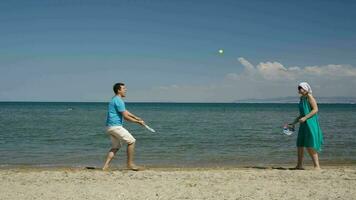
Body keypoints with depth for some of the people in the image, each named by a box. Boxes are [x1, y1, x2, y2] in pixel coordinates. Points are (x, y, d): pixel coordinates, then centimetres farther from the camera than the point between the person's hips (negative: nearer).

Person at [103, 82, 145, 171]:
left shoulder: (115, 100, 18)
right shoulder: (118, 101, -15)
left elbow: (126, 112, 26)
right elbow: (125, 116, -17)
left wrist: (137, 118, 24)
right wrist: (138, 122, -9)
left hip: (110, 127, 10)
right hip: (115, 126, -10)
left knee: (115, 147, 15)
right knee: (131, 141, -2)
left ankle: (106, 166, 9)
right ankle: (130, 164, 3)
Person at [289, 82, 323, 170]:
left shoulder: (309, 97, -9)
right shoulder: (302, 98, 15)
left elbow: (315, 109, -18)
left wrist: (305, 118, -23)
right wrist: (294, 122, 17)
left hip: (310, 123, -9)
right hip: (303, 124, 9)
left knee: (310, 146, -9)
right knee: (300, 144, 10)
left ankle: (317, 166, -3)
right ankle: (299, 165, 18)